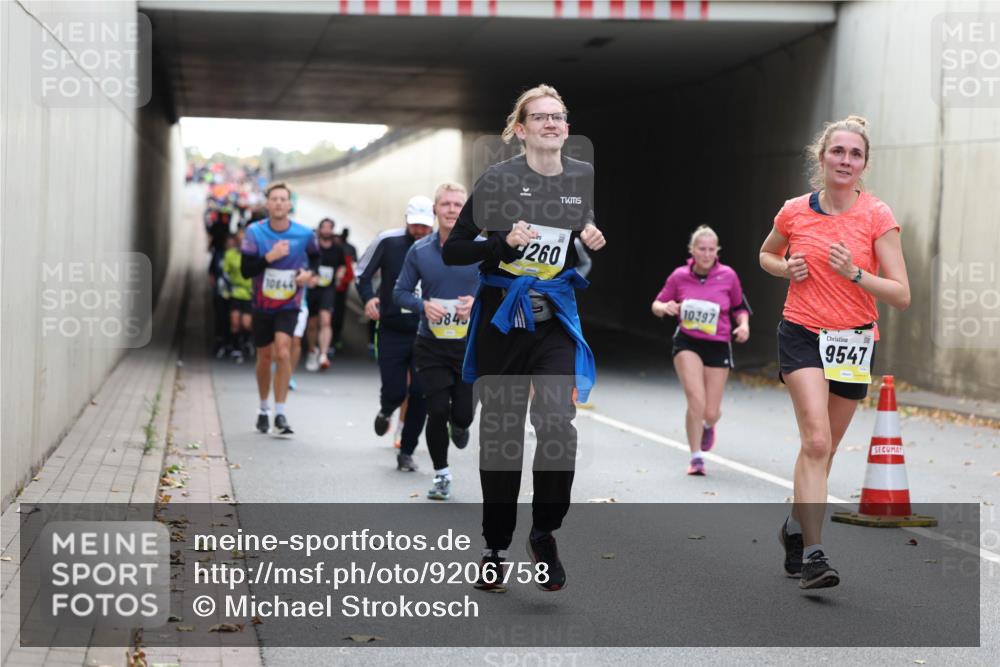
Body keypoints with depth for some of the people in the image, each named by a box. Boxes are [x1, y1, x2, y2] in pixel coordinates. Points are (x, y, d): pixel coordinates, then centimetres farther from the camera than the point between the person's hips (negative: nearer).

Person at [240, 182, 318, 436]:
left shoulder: (304, 234, -8)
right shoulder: (255, 232, -10)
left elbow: (315, 257, 13)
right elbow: (245, 270, -12)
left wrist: (309, 272, -8)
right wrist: (269, 257, -26)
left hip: (289, 305, -1)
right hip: (262, 304, 1)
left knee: (283, 352, -19)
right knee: (265, 357, 11)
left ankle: (280, 415, -14)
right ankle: (264, 409, 33)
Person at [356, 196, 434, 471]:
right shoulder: (388, 241, -5)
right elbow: (363, 273, 4)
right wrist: (369, 297, -14)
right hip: (392, 332, 0)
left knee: (420, 394, -4)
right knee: (394, 392, -1)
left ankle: (407, 452, 12)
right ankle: (386, 412, 38)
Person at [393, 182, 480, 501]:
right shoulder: (419, 251, 1)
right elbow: (400, 292, 6)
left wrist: (477, 302, -17)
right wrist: (423, 305, -13)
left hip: (470, 345, 0)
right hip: (431, 346, 0)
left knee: (463, 414, 0)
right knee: (437, 412, -3)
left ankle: (459, 425, 40)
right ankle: (441, 474, 17)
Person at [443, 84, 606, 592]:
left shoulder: (585, 179, 3)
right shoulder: (498, 179, -6)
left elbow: (595, 238, 19)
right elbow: (452, 250, -5)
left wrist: (598, 243, -3)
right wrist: (504, 242, -20)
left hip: (555, 321, 2)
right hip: (501, 319, -1)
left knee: (558, 425, -17)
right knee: (500, 433, 6)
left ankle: (544, 534, 2)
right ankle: (495, 547, 20)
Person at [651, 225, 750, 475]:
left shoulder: (728, 276, -4)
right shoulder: (679, 276, -4)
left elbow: (739, 307, 11)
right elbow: (657, 304, 8)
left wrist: (744, 324, -9)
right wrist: (665, 307, -15)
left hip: (718, 345, 1)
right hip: (687, 342, -1)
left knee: (711, 412, 2)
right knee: (696, 401, -21)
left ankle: (708, 426, 42)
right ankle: (696, 458, -6)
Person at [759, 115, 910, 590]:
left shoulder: (877, 216, -7)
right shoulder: (794, 212, -2)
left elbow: (901, 295, -10)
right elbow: (766, 255, 19)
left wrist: (854, 272, -24)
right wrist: (786, 268, -3)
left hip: (854, 340, 1)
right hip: (801, 333, -1)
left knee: (823, 449, 13)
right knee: (816, 441, -18)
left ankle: (795, 527, 37)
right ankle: (812, 554, -20)